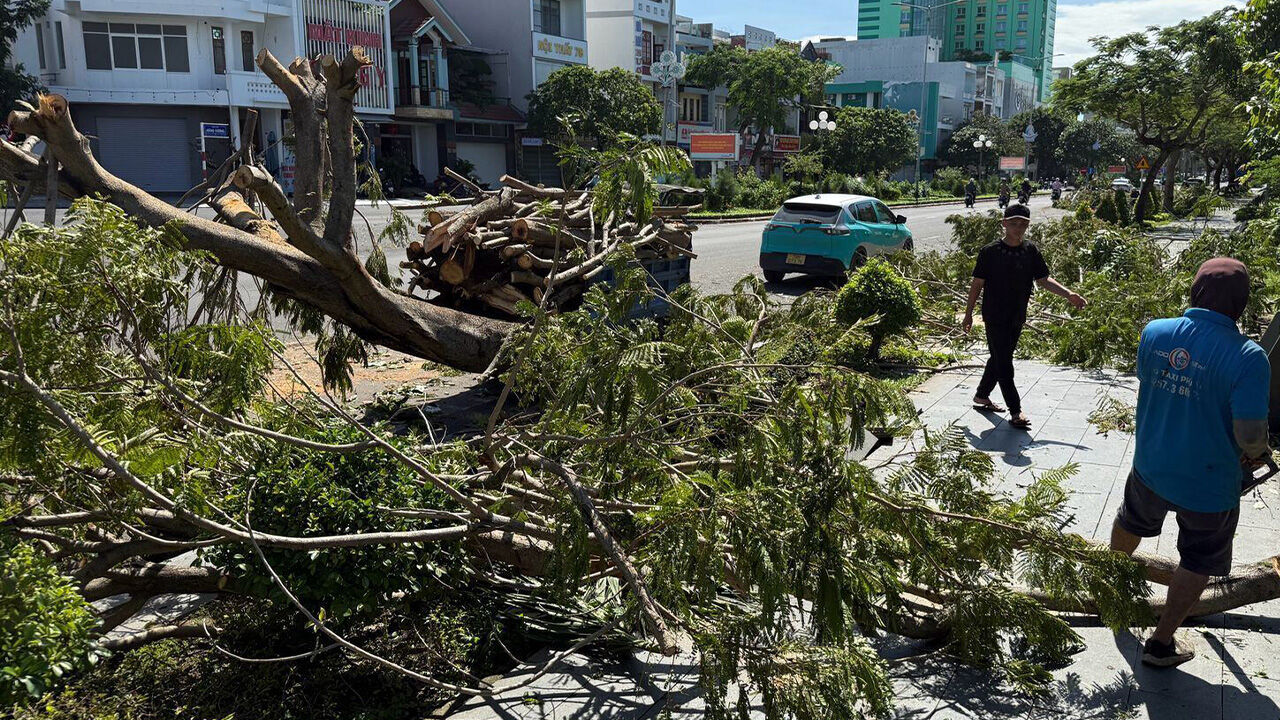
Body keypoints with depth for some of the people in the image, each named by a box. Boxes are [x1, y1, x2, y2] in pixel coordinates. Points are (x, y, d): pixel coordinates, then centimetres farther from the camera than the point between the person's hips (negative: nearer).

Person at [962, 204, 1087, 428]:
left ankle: (982, 396, 35)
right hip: (995, 317, -5)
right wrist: (968, 313, -1)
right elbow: (977, 284, -4)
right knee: (1004, 363, -6)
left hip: (1017, 317, 5)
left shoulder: (1031, 251, 2)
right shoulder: (990, 252, -10)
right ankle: (1015, 411, -3)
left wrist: (1069, 295, -7)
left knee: (999, 359, 16)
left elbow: (1043, 280, 6)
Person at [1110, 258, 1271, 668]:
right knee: (1197, 564, 18)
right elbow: (1250, 436, -25)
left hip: (1150, 467, 4)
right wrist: (1257, 453, -3)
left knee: (1131, 522, 33)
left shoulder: (1154, 333, -12)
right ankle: (1161, 644, 28)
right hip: (1208, 485, -4)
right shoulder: (1247, 357, -26)